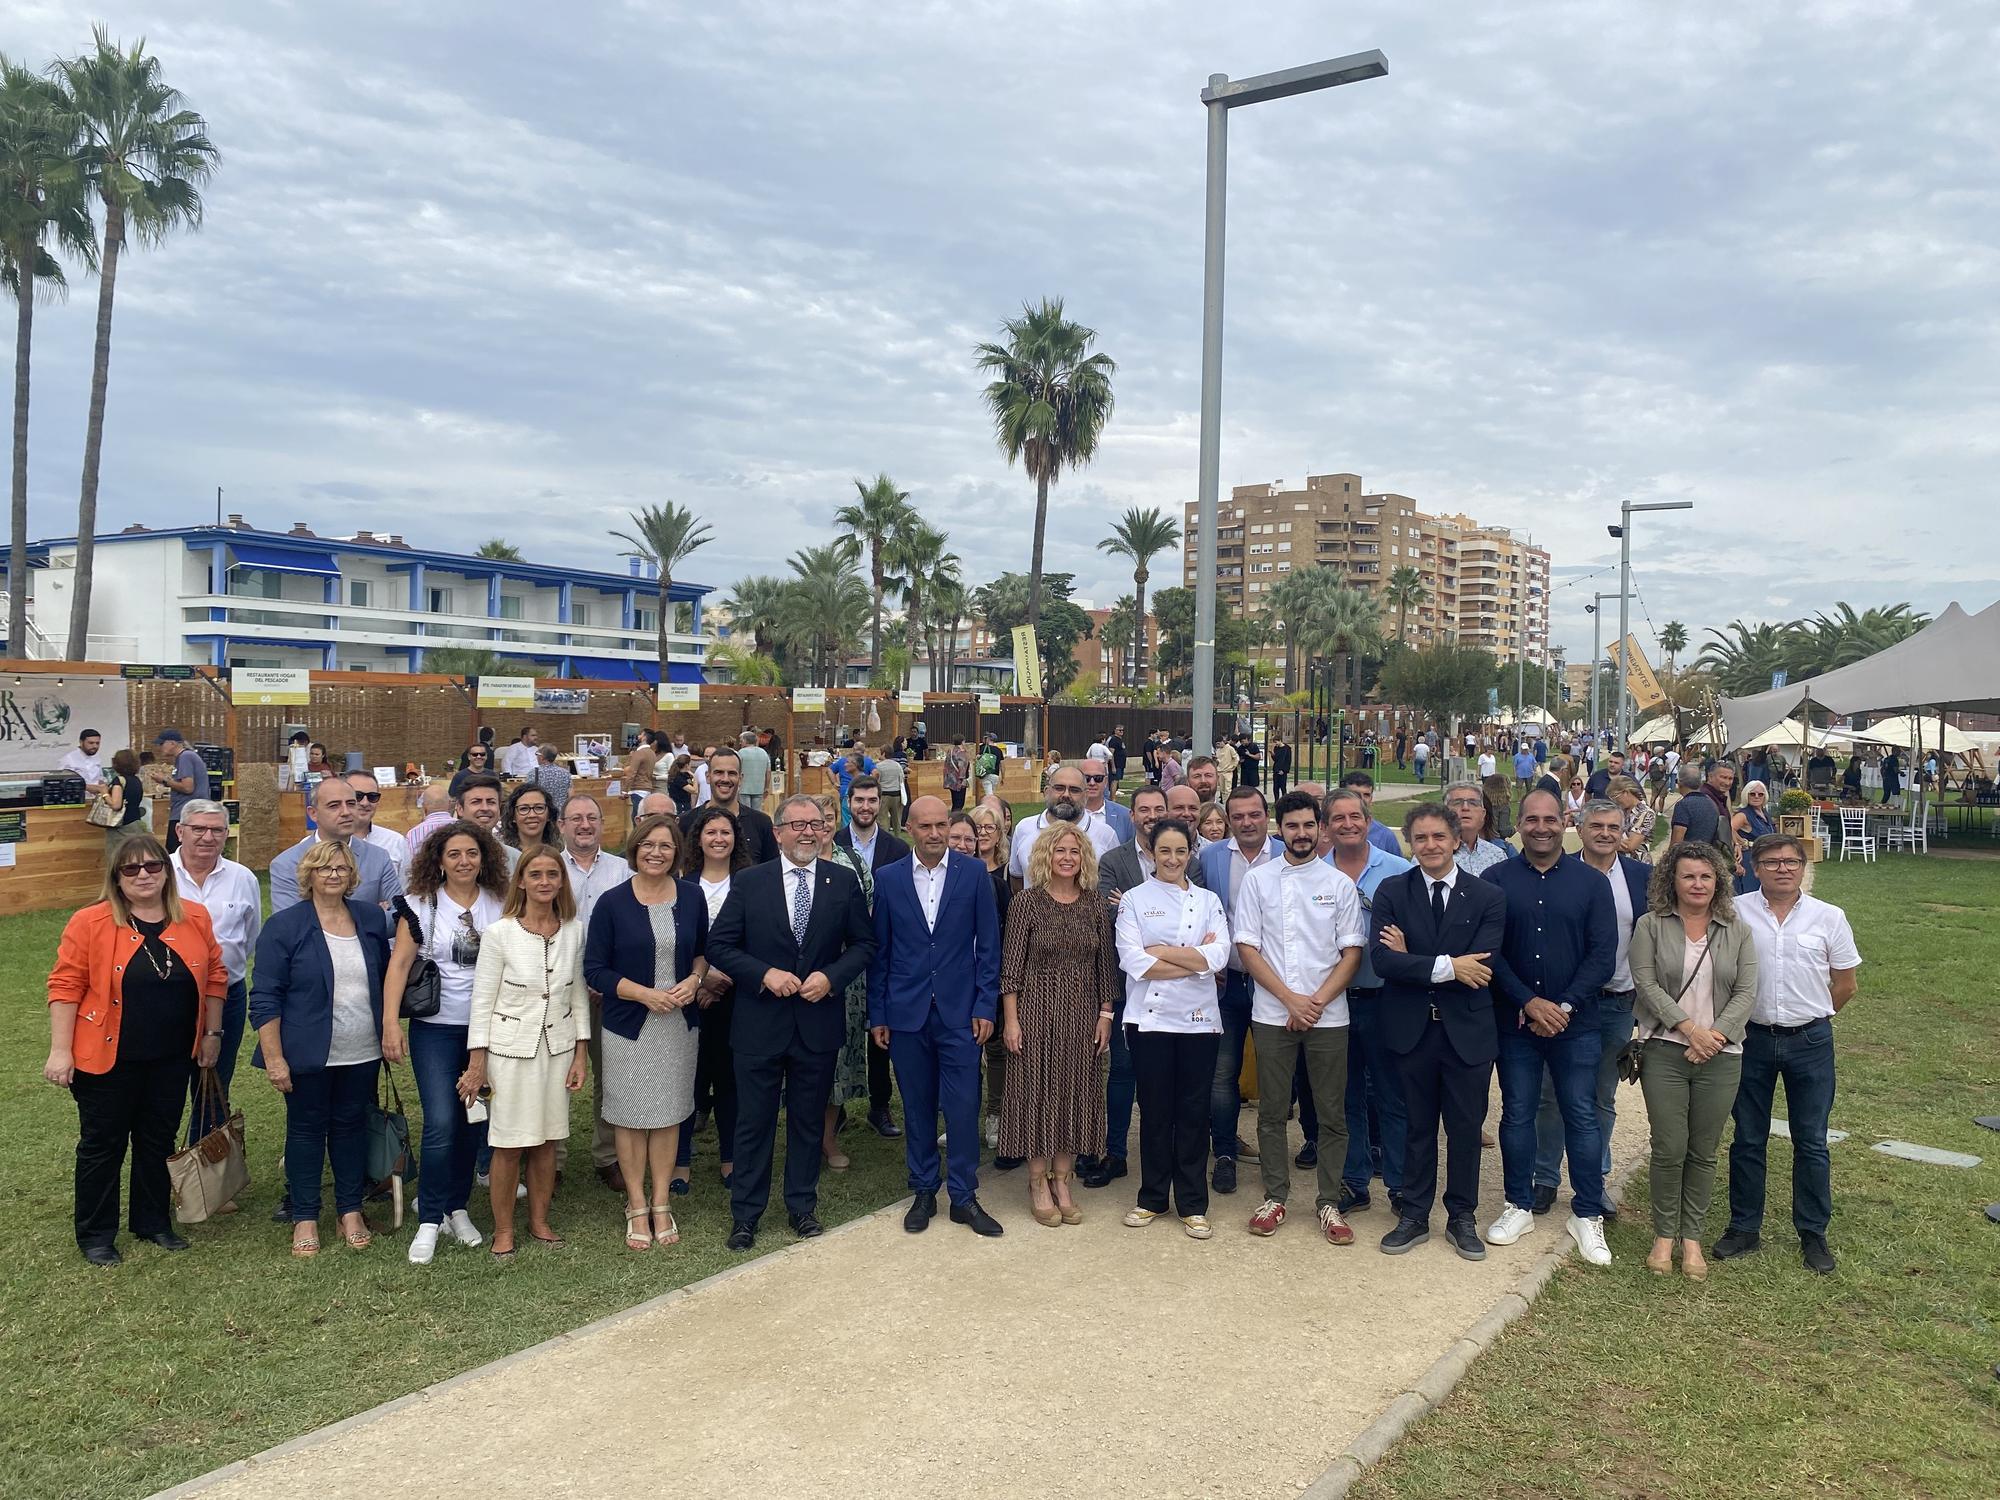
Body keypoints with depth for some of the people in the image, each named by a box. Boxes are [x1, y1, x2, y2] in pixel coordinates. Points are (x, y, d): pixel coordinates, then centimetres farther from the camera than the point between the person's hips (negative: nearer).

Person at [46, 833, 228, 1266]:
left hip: (171, 1060, 4)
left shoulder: (195, 919, -1)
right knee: (102, 1145, 9)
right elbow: (66, 987, -10)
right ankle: (95, 1235, 23)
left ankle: (153, 1221, 31)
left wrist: (212, 1033, 8)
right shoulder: (90, 923, -11)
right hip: (107, 1059, -3)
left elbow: (214, 977, 8)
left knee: (158, 1143, 16)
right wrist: (60, 1051, -12)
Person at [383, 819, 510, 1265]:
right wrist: (390, 1023, -14)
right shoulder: (420, 906, -2)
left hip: (487, 1028, 3)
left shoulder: (499, 905, 4)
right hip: (436, 1028, -2)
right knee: (441, 1124, -10)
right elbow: (398, 965, -5)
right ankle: (429, 1221, 2)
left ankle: (457, 1208, 24)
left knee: (473, 1123, 8)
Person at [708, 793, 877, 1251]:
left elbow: (864, 944, 4)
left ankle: (803, 1207, 29)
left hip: (818, 1022, 1)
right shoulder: (748, 883, -2)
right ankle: (745, 1214, 21)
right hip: (760, 1023, -1)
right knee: (753, 1123, 8)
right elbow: (719, 945, -2)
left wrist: (831, 976, -12)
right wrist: (764, 974, -16)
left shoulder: (844, 882, 1)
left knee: (808, 1121, 14)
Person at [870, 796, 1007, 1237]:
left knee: (963, 1106, 0)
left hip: (959, 1012, -1)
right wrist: (877, 1014, 4)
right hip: (907, 1013, 1)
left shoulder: (974, 874, -1)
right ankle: (923, 1192, 23)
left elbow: (988, 945, 1)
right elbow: (879, 951, 6)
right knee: (917, 1106, 10)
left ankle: (964, 1196, 13)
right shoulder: (888, 878, 2)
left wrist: (985, 1006, -5)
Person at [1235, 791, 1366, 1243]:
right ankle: (1274, 1197, 20)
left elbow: (1352, 952, 1)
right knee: (1272, 1112, 8)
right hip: (1272, 1014, 0)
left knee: (1332, 1115, 5)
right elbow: (1247, 947, -2)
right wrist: (1291, 999, -9)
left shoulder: (1340, 884, 3)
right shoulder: (1257, 879, 1)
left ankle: (1329, 1203, 16)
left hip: (1328, 1015, 0)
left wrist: (1318, 1001, -10)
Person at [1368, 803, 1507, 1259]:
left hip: (1467, 1030, 0)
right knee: (1418, 1127, 13)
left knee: (1466, 1128, 11)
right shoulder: (1392, 892, -2)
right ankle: (1414, 1217, 26)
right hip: (1411, 1029, 1)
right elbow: (1380, 959, -14)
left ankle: (1461, 1217, 27)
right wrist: (1445, 966, -23)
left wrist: (1412, 961, -14)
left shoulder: (1487, 897, -4)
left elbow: (1483, 968, -15)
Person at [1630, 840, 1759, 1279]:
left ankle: (1692, 1237, 20)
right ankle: (1664, 1235, 15)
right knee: (1669, 1148, -1)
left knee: (1704, 1152, 7)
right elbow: (1646, 984, -7)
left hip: (1720, 1056, 2)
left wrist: (1716, 1034, -12)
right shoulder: (1650, 926, 1)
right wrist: (1689, 1028, -15)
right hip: (1664, 1051, -2)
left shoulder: (1737, 932, 7)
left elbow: (1746, 992, 1)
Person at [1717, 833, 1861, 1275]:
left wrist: (1810, 1018, 11)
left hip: (1810, 1042, 0)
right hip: (1752, 1039, 0)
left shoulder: (1829, 917, -3)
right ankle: (1744, 1228, 21)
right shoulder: (1735, 913, -6)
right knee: (1748, 1139, 9)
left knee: (1811, 1142, 8)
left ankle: (1813, 1234, 21)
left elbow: (1846, 984, 7)